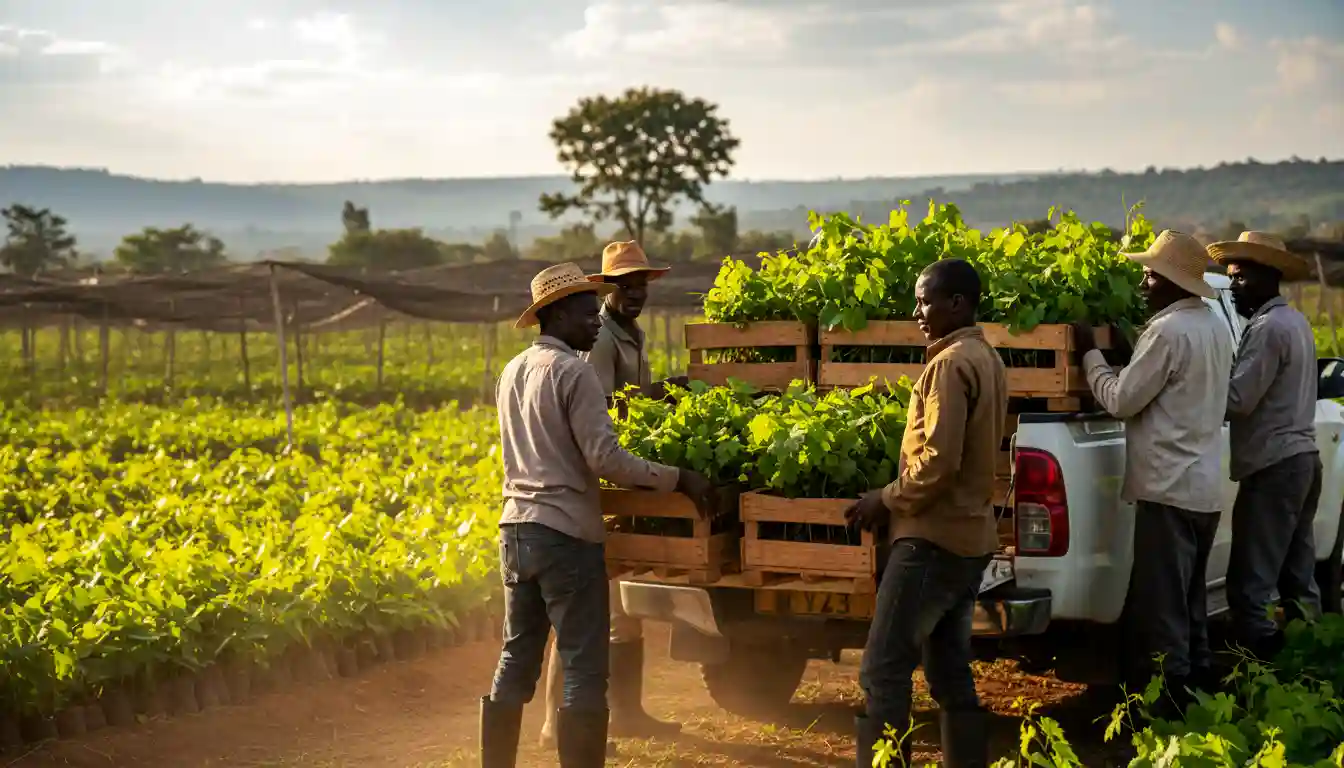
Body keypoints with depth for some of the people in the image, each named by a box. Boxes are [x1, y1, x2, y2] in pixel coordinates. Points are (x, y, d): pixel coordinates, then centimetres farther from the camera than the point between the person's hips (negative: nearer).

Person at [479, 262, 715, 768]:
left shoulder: (512, 372, 14)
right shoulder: (573, 372, -11)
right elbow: (605, 459, -18)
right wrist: (679, 479, -13)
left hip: (515, 530, 8)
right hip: (566, 533, -8)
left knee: (516, 660, 14)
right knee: (584, 671, -3)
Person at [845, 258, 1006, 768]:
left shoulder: (951, 363, -15)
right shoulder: (986, 359, 14)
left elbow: (938, 461, -22)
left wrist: (887, 500, -9)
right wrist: (898, 499, 16)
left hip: (934, 538, -10)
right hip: (967, 536, 10)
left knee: (883, 671, -6)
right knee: (950, 672, 13)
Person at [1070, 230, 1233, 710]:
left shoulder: (1169, 330, -18)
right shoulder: (1215, 326, 12)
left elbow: (1121, 401, -14)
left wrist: (1089, 352, -1)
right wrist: (1130, 349, 20)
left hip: (1169, 489, -9)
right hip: (1203, 487, 9)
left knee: (1159, 606, -4)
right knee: (1189, 603, 16)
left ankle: (1166, 703, -1)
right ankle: (1195, 683, 22)